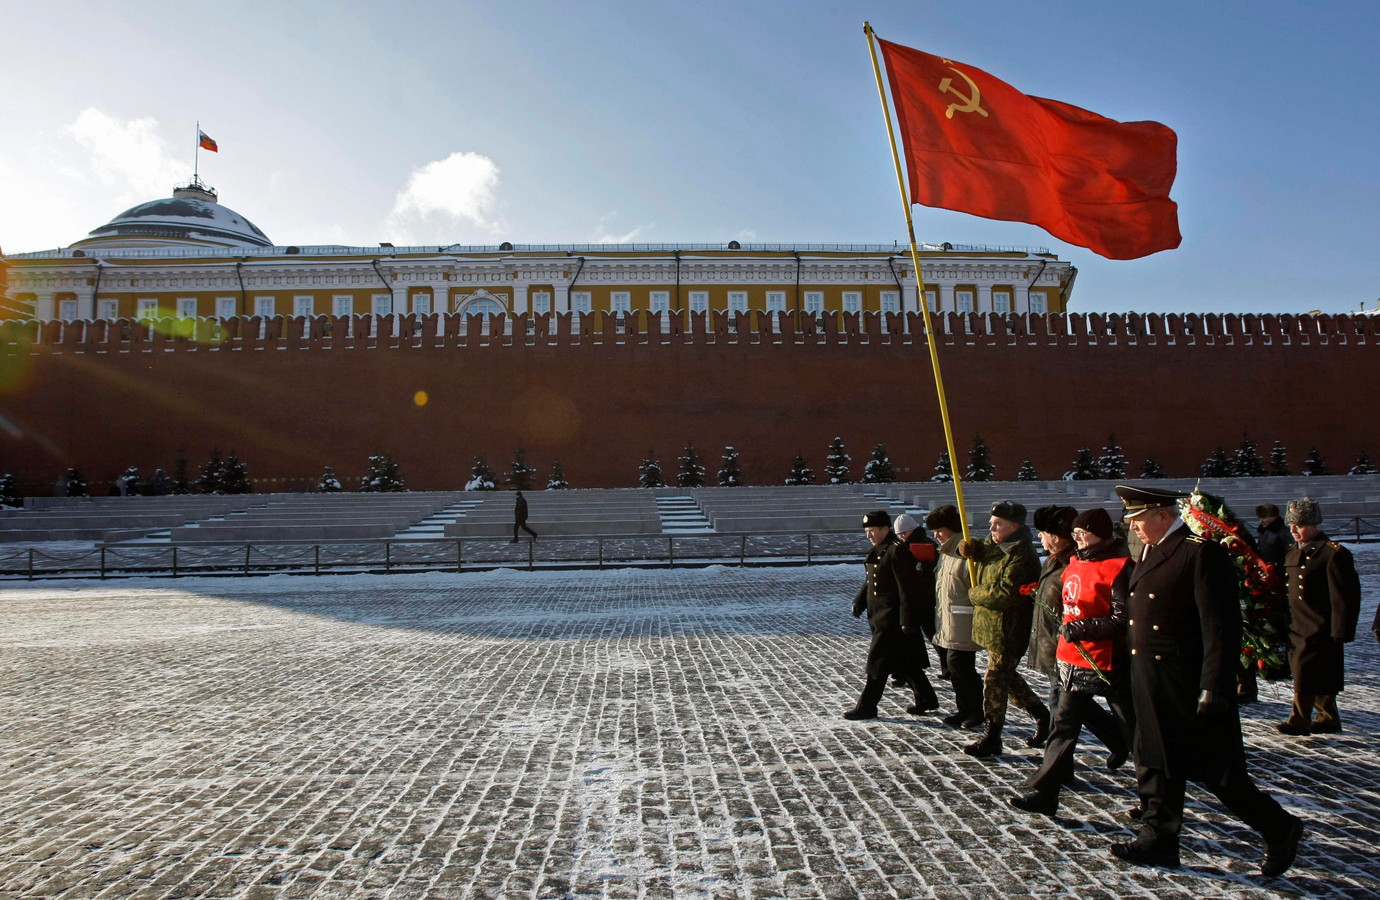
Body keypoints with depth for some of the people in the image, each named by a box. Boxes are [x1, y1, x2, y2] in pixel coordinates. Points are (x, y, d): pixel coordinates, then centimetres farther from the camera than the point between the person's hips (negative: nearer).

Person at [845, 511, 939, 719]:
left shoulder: (897, 551, -18)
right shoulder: (877, 551, 12)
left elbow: (907, 588, -20)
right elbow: (870, 580, 21)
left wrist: (907, 620, -21)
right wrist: (859, 601, 8)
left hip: (892, 619, -10)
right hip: (881, 616, 10)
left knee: (878, 662, -3)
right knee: (905, 662, 17)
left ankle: (866, 707, 5)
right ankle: (926, 699, 29)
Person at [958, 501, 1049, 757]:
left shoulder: (1022, 556, -21)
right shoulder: (993, 545, 8)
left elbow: (1006, 593, -28)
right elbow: (976, 549, 27)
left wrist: (975, 594, -12)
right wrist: (967, 547, 1)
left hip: (1008, 631, -10)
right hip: (991, 627, 10)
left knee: (995, 680, -4)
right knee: (1007, 677, 21)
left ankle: (991, 738, 6)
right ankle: (1040, 713, 40)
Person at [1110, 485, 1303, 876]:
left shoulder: (1202, 551, -16)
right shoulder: (1152, 552, 11)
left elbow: (1222, 626, -19)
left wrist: (1214, 688, -21)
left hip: (1188, 689, -8)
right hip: (1152, 687, 8)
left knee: (1218, 772, 5)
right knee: (1156, 765, 13)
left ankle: (1280, 830, 26)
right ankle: (1159, 840, 24)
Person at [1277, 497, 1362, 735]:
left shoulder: (1334, 553, -11)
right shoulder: (1293, 554, 14)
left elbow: (1345, 597, -14)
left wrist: (1340, 633, -16)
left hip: (1320, 630, -8)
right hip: (1296, 629, 8)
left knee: (1305, 676, -5)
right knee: (1320, 679, 16)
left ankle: (1299, 721, 2)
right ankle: (1328, 720, 26)